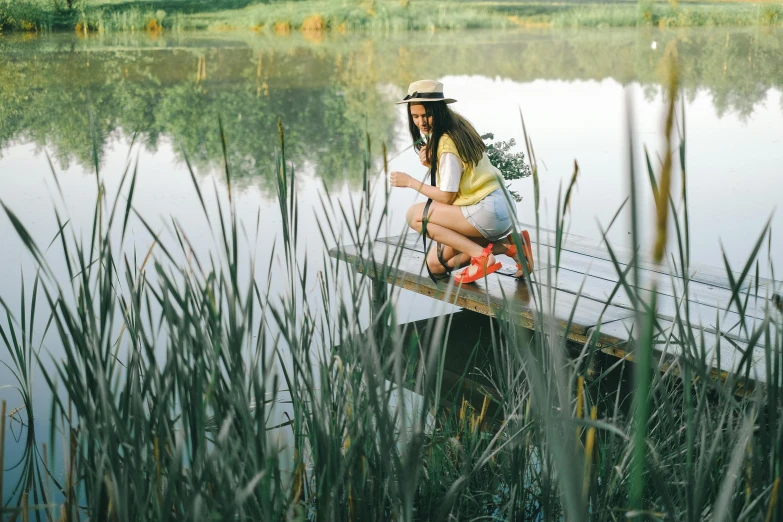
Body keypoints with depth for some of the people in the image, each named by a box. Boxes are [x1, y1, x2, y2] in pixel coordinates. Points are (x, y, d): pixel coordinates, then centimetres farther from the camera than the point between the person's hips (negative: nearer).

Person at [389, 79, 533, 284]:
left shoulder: (447, 143, -18)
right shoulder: (457, 126, 9)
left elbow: (447, 197, -15)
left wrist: (410, 181, -6)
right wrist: (431, 163, -2)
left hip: (488, 212, -9)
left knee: (414, 215, -9)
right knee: (435, 264, 11)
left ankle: (481, 254, -13)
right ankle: (507, 245, 5)